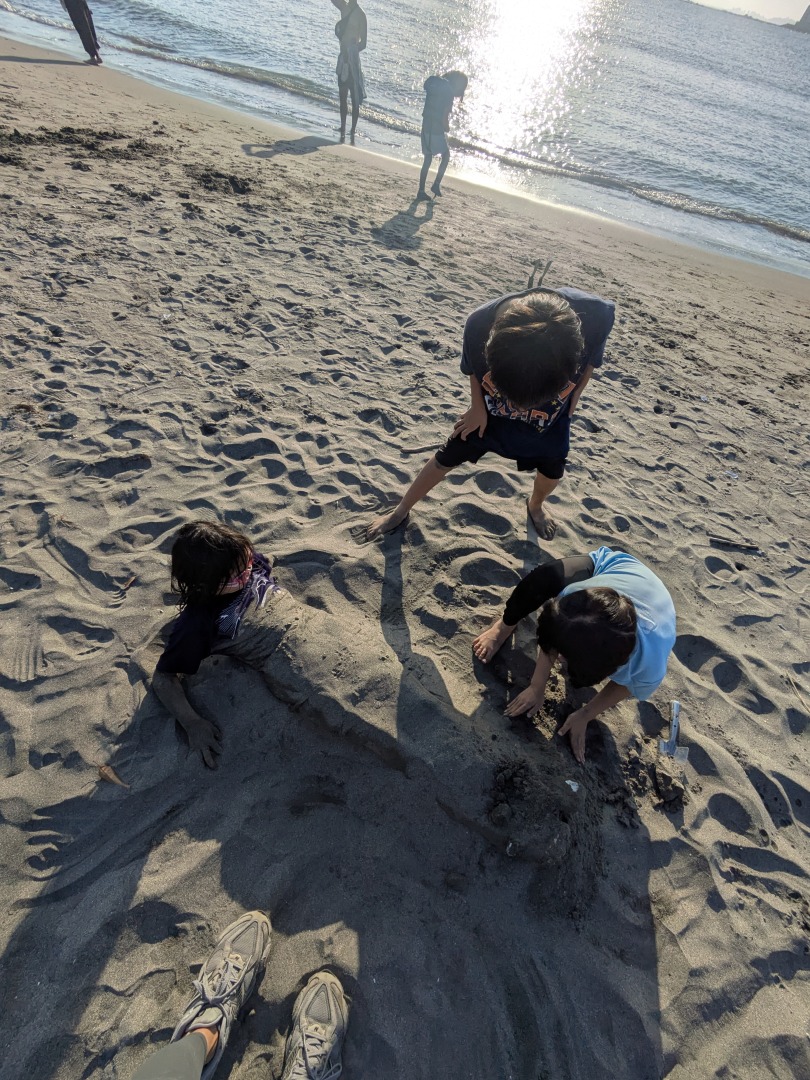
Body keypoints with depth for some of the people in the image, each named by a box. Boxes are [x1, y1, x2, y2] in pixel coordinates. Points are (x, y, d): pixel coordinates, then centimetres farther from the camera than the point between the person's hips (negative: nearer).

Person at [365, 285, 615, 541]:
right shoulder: (481, 323, -38)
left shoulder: (596, 315, -37)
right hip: (490, 410, -1)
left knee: (553, 471, 14)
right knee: (446, 459, 6)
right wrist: (478, 407, -4)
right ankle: (400, 511, 27)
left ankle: (535, 505, 50)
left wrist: (574, 396, -1)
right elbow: (473, 366, -13)